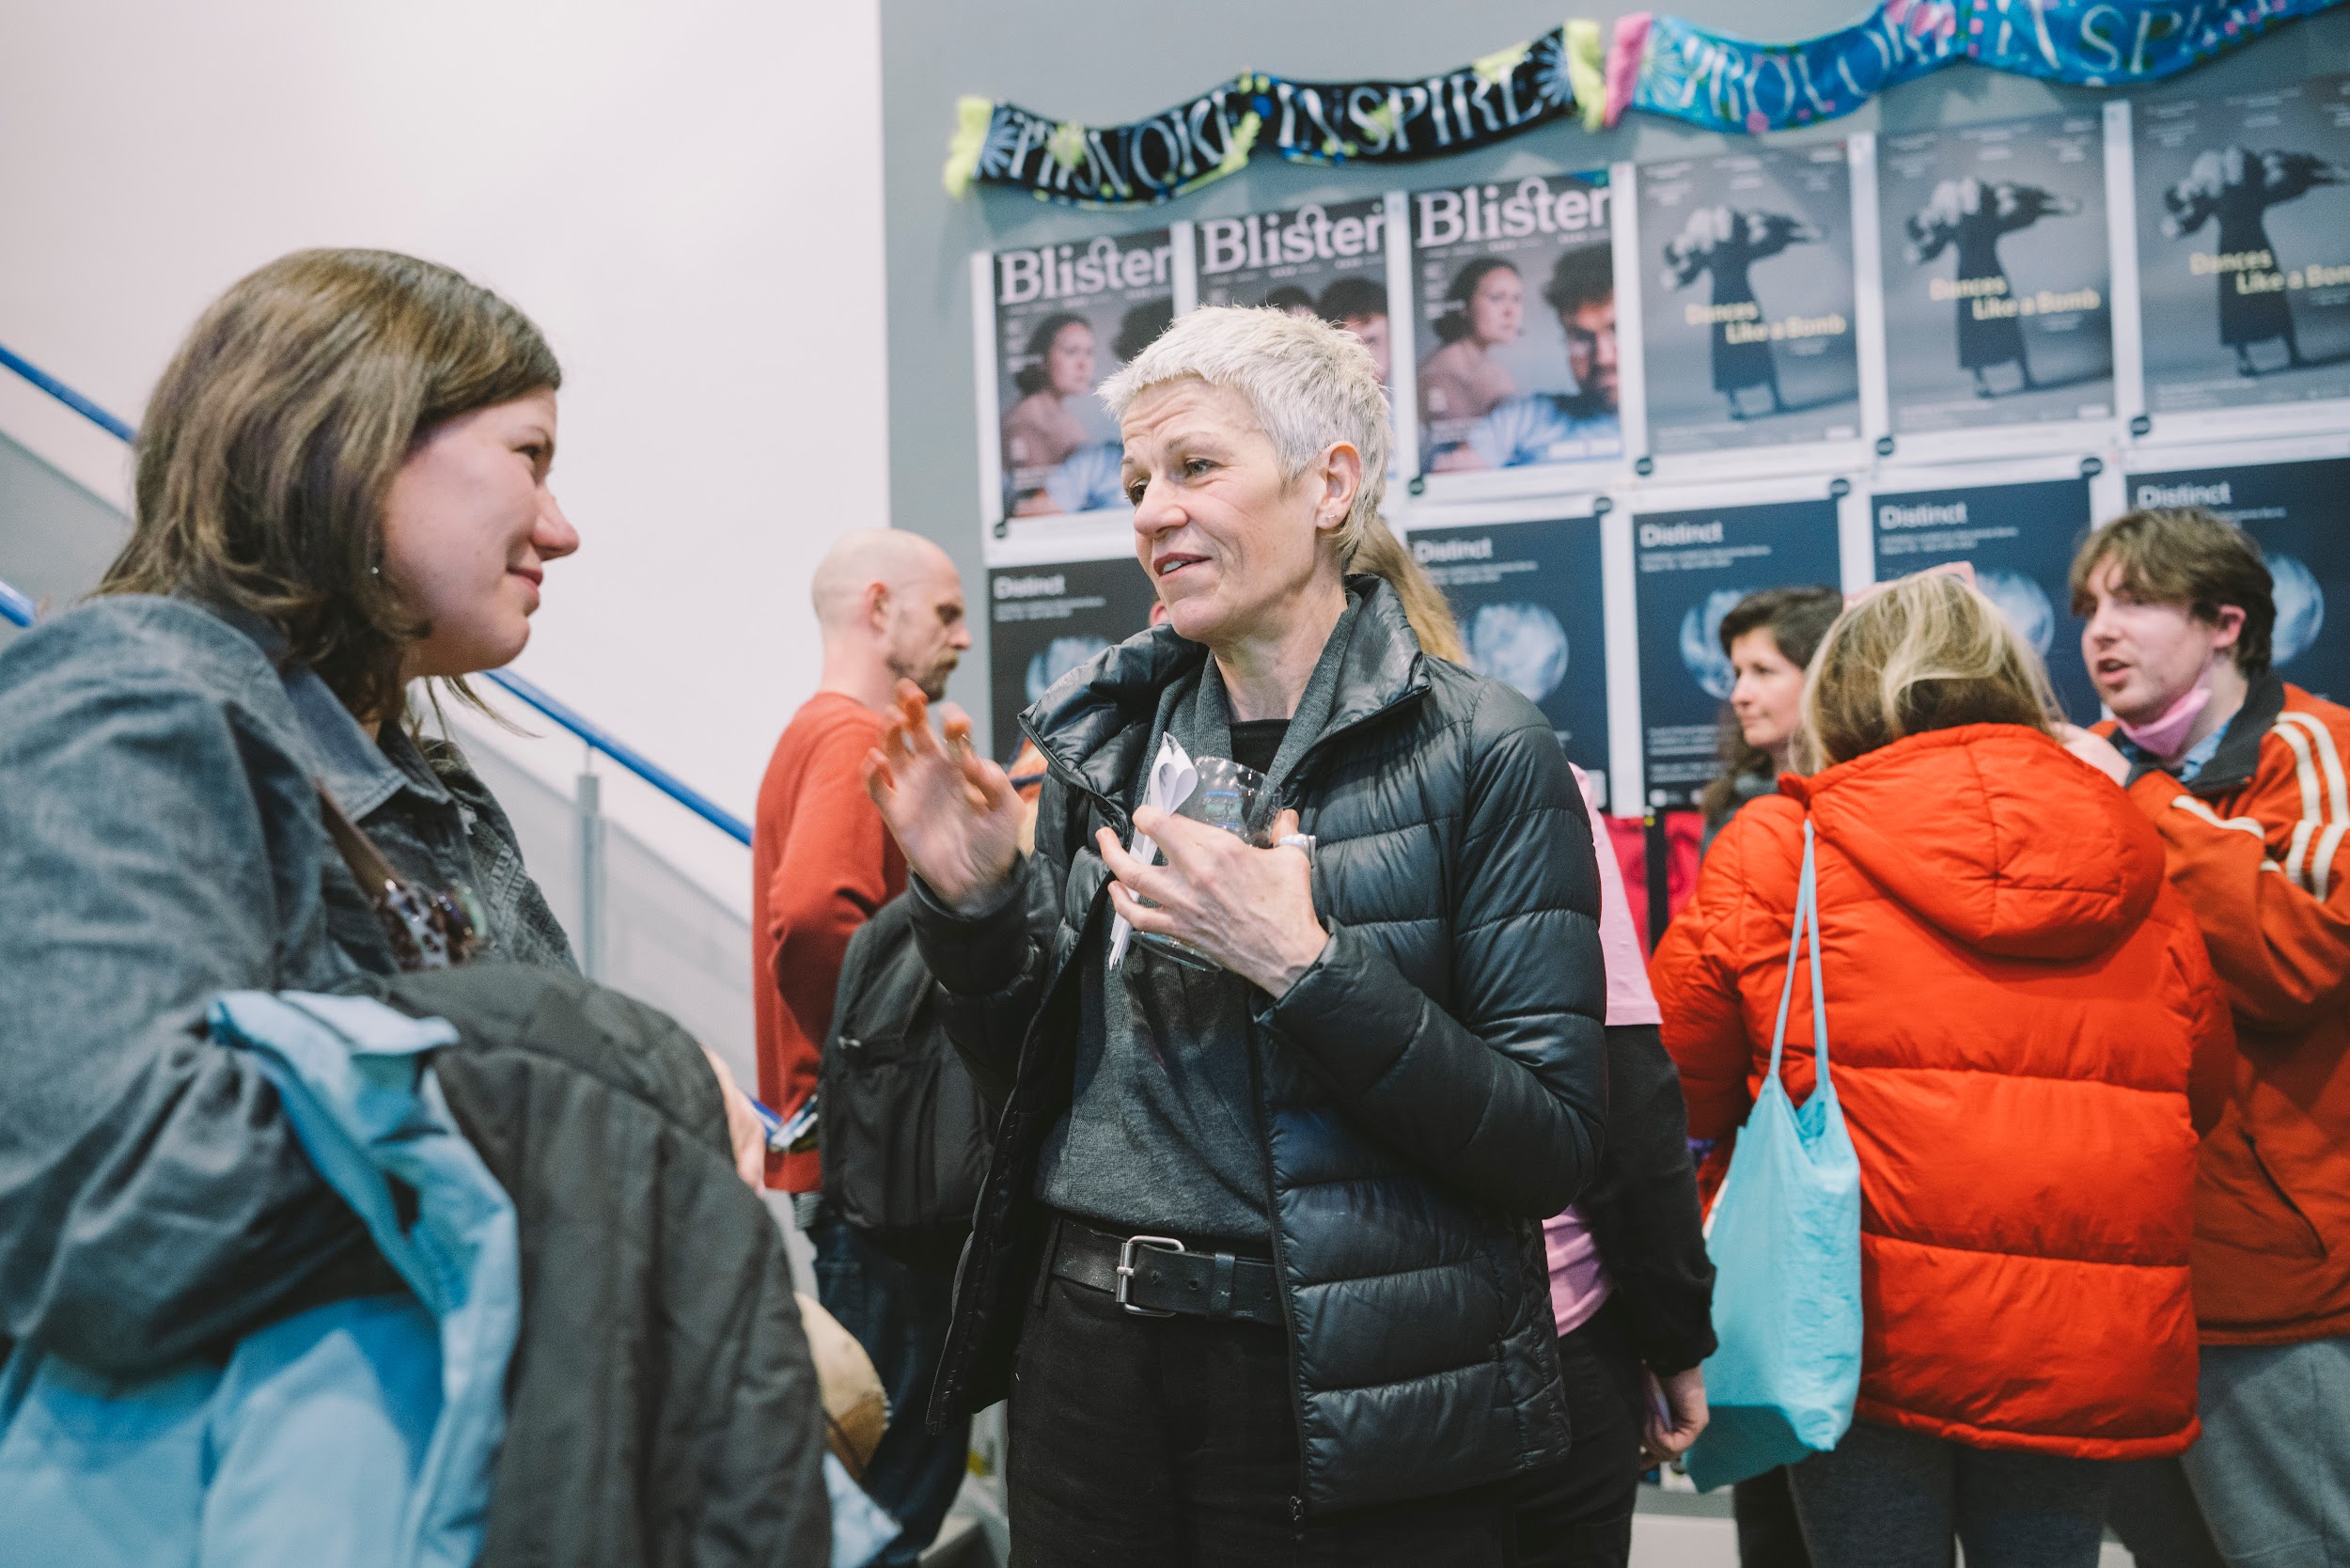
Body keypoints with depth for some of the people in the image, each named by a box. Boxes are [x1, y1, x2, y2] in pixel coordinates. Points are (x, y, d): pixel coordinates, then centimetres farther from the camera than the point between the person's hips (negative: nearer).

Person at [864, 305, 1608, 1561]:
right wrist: (972, 902, -7)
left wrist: (1302, 965, -24)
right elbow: (1027, 1079, 10)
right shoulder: (1102, 737, 4)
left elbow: (1552, 1146, -15)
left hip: (1350, 1407, -4)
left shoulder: (1479, 755, -10)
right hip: (1089, 1360, 4)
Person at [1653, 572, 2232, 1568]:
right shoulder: (2134, 869, 8)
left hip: (1865, 1329, -3)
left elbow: (1679, 1083, 1)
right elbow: (2202, 1089, 17)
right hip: (2091, 1355, 3)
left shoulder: (1777, 848, -3)